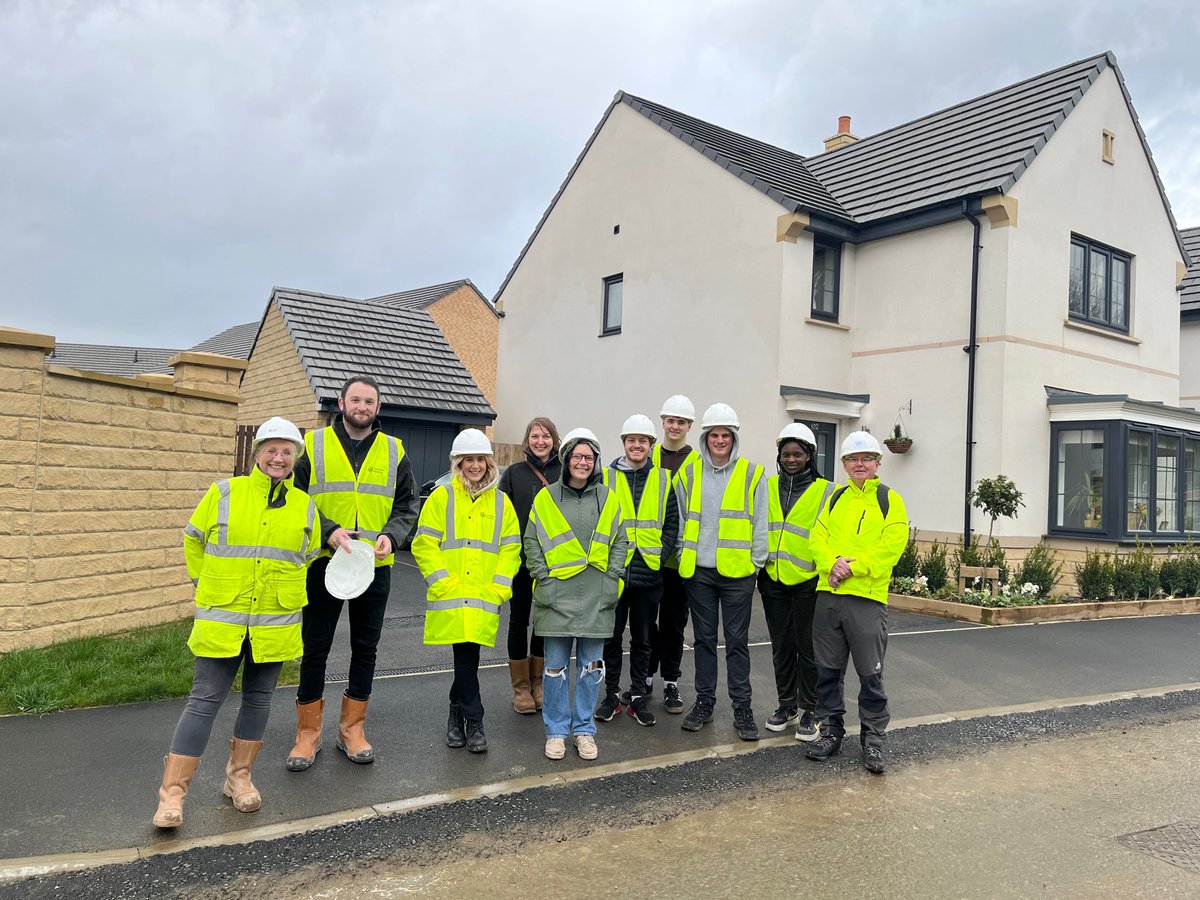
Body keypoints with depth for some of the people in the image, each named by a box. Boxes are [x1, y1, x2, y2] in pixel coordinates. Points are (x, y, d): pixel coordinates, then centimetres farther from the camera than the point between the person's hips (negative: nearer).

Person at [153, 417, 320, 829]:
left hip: (275, 622, 3)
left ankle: (239, 776, 29)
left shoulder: (304, 506, 3)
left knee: (258, 698, 12)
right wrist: (206, 582, 10)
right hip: (221, 618, -2)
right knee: (205, 700, -2)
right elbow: (192, 539, 11)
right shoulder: (224, 493, -3)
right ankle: (172, 792, 7)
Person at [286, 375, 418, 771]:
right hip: (324, 563, -2)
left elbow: (407, 507, 9)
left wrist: (391, 535, -11)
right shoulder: (314, 446, 0)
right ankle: (308, 732, 20)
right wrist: (328, 531, -18)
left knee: (365, 648, 11)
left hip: (375, 566, 2)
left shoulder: (394, 452, 6)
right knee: (315, 649, 5)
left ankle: (352, 728, 25)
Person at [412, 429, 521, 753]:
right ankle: (473, 721, 15)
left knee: (466, 657, 0)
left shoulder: (501, 502, 11)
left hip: (485, 599, 2)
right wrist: (444, 582, -9)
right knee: (466, 657, -1)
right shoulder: (441, 497, 4)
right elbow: (424, 545, 0)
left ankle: (458, 713, 20)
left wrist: (498, 588, -2)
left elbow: (511, 548, 9)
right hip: (451, 597, -1)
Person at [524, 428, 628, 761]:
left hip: (596, 598, 2)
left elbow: (620, 541, 9)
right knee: (556, 667, 6)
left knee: (591, 666, 9)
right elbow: (531, 541, 3)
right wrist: (544, 577, -5)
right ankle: (556, 731, 19)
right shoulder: (546, 497, 2)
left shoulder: (608, 498, 7)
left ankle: (584, 729, 22)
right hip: (557, 596, -1)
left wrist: (611, 577, -1)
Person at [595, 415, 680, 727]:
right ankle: (611, 695, 21)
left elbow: (671, 523, 6)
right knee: (612, 637, 8)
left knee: (643, 639, 11)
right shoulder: (606, 477, 1)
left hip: (648, 572, 1)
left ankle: (637, 696, 22)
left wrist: (659, 554, -6)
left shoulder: (664, 479, 5)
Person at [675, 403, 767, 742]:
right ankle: (704, 701, 23)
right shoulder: (689, 473, 6)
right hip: (698, 571, 2)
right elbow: (680, 520, 10)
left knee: (737, 641, 4)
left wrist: (757, 562, -3)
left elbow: (760, 524, 1)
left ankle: (742, 707, 14)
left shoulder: (752, 474, 0)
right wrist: (683, 557, 4)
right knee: (704, 638, 11)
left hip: (738, 572, -2)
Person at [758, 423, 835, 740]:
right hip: (773, 580, 4)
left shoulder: (826, 491, -3)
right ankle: (787, 704, 27)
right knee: (782, 646, 13)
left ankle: (810, 711, 17)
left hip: (807, 582, -4)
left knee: (809, 648, 4)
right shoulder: (768, 487, 8)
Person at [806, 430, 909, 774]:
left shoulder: (890, 500, 1)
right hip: (828, 595, 4)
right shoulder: (835, 498, 15)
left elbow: (891, 546, -11)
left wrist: (852, 567, -17)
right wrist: (832, 564, -13)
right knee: (828, 669, 11)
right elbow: (817, 537, 7)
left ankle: (873, 738, 17)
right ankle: (831, 730, 24)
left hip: (867, 598, -4)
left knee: (870, 674, 3)